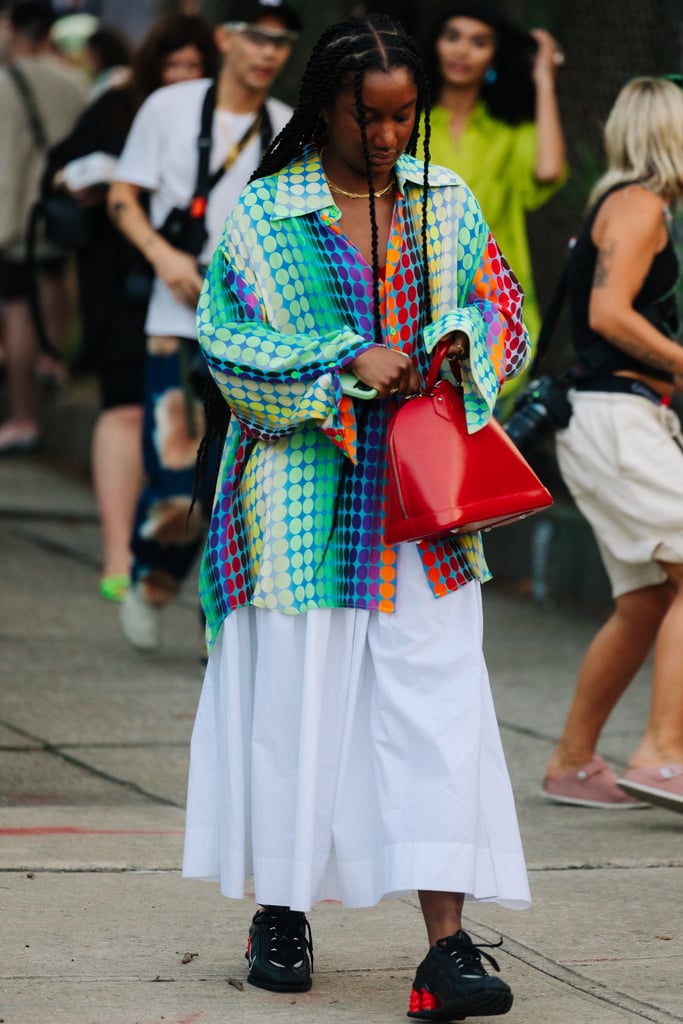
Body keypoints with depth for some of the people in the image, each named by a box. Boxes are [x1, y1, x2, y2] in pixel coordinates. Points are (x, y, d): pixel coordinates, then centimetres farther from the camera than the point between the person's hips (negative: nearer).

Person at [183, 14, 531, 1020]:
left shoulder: (446, 201, 10)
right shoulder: (264, 212, -1)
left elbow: (501, 307, 15)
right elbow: (229, 336, -6)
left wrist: (460, 342, -8)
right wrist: (349, 361, -16)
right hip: (302, 495, -2)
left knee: (437, 701, -7)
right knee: (294, 693, 3)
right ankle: (281, 911, 22)